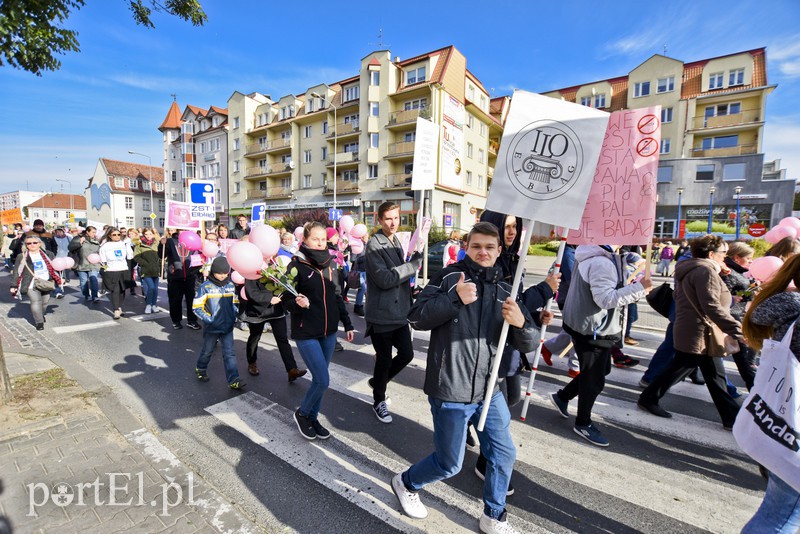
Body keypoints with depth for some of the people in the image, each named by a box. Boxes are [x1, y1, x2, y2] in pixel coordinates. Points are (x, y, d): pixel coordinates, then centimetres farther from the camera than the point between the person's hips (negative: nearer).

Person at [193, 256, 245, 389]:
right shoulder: (206, 286, -10)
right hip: (212, 327, -2)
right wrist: (208, 318, -15)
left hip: (228, 327, 2)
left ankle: (233, 380, 2)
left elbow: (236, 303, 15)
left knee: (229, 353, 2)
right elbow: (196, 306, -8)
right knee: (207, 351, 18)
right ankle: (200, 370, 45)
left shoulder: (231, 285, 2)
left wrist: (233, 316, 3)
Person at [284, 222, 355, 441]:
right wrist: (298, 303, -32)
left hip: (329, 331, 5)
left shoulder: (329, 263, 6)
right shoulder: (296, 265, -11)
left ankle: (313, 417, 35)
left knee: (319, 379, 14)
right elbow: (286, 299, -10)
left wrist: (348, 324, 12)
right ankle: (302, 414, 23)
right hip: (306, 333, -5)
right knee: (322, 380, -5)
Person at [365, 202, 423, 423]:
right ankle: (379, 401, 30)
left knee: (407, 354, 9)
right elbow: (385, 279, -23)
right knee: (385, 359, 6)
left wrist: (409, 304, 13)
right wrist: (413, 263, -21)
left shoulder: (397, 241, 12)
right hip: (382, 313, -7)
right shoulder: (374, 244, -13)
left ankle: (377, 382, 34)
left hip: (399, 311, 7)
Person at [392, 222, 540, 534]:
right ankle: (405, 483, 41)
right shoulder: (449, 277, -8)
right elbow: (416, 317, -16)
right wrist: (455, 300, -28)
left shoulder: (504, 291, 6)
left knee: (504, 454, 17)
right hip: (450, 391, -5)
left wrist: (521, 323, -19)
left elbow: (529, 344, 4)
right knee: (449, 465, 10)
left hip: (488, 391, 6)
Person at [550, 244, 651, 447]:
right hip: (592, 330, -10)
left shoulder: (592, 257, 9)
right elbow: (605, 299, -30)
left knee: (601, 370, 25)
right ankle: (583, 424, 27)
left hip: (595, 327, 11)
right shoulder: (601, 263, -24)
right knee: (594, 379, 6)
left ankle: (562, 396, 37)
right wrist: (638, 288, -26)